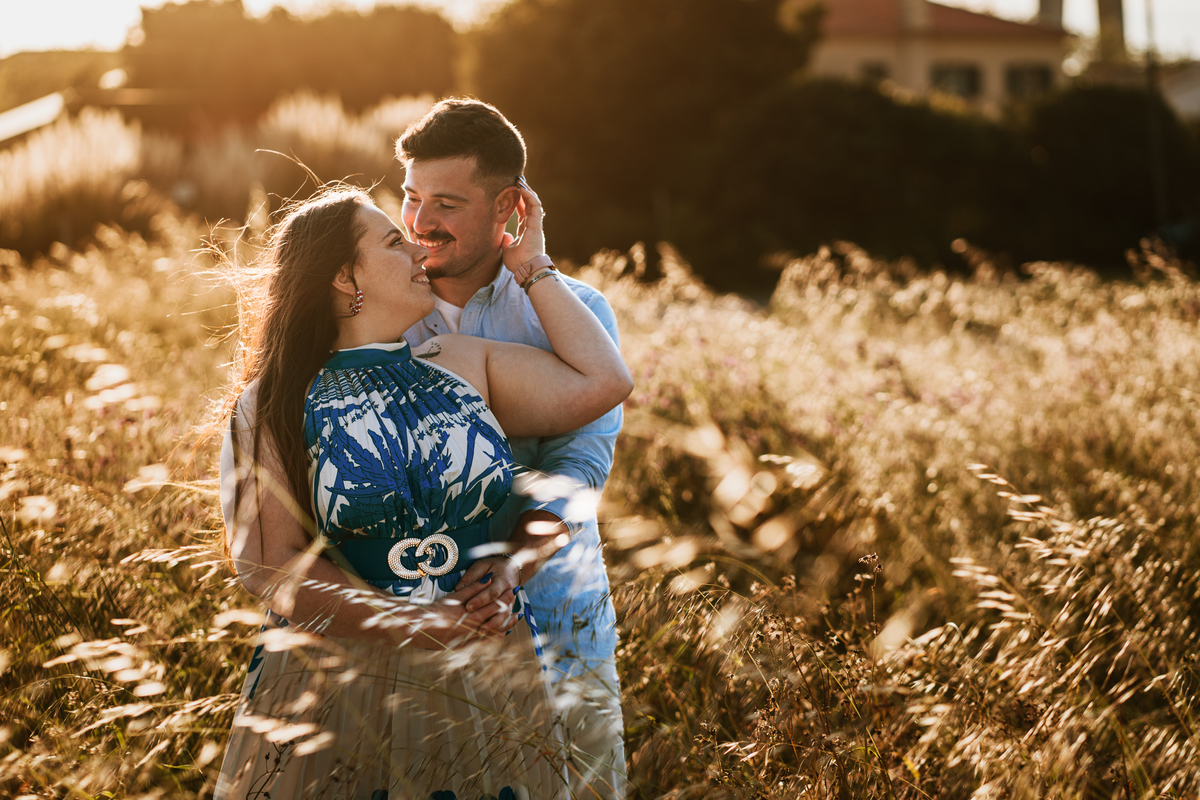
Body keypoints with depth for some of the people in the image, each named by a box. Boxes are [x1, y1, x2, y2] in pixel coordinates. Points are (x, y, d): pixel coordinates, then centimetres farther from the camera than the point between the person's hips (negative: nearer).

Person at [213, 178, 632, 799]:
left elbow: (603, 381, 0)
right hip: (338, 687, -3)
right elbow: (277, 566, -11)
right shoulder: (271, 407, -3)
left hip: (486, 686, 3)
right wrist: (420, 625, -20)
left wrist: (533, 267, 8)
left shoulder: (465, 365, 9)